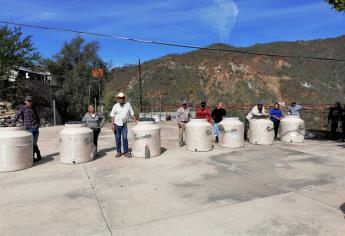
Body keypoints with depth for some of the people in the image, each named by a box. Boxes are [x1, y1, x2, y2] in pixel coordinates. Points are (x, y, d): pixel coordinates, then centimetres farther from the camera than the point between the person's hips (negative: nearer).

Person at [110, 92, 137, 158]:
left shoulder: (128, 105, 1)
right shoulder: (115, 106, 1)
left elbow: (131, 114, 5)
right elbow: (112, 116, 1)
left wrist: (136, 121, -2)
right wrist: (112, 124, -8)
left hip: (124, 125, 0)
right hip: (117, 125, 0)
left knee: (125, 138, -5)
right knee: (117, 139, 6)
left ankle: (126, 152, 3)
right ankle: (118, 152, 16)